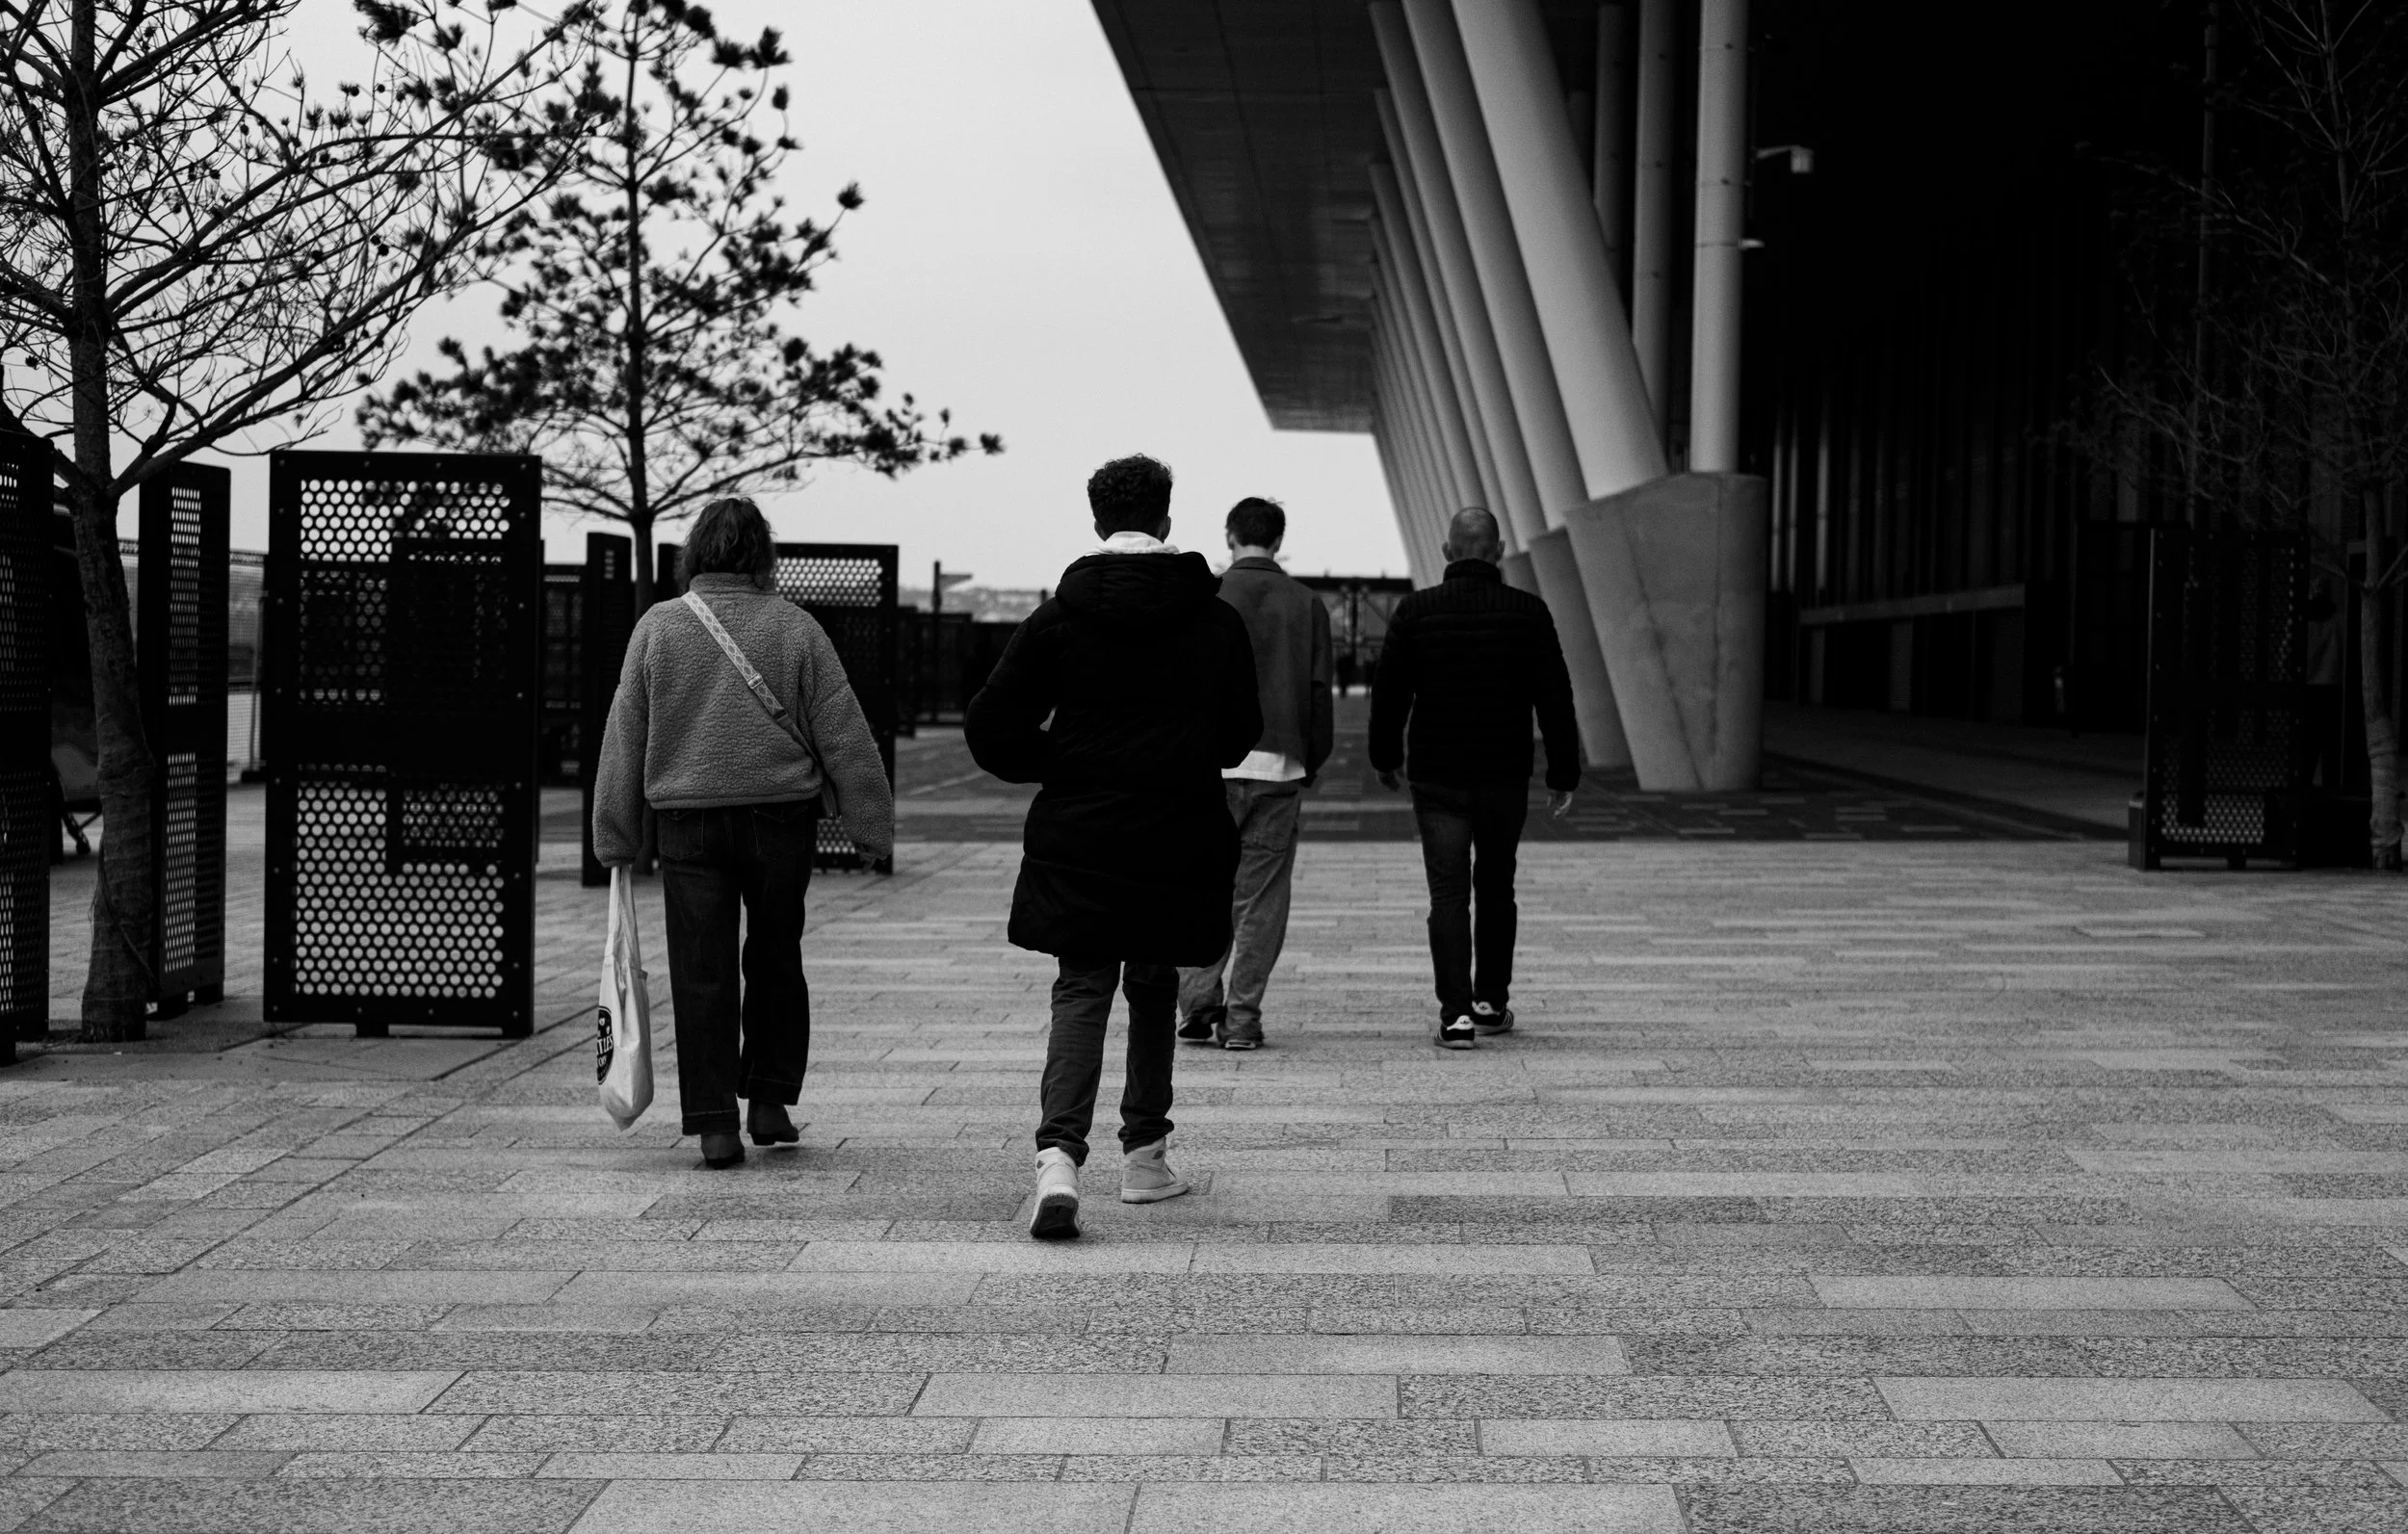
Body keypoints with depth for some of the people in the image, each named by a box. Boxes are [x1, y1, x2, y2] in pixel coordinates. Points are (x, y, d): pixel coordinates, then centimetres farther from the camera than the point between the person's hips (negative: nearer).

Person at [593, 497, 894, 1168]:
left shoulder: (658, 627, -1)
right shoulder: (795, 628, -2)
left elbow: (624, 737, 4)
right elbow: (844, 735, -1)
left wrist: (616, 836, 12)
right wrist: (872, 827, 6)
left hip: (689, 822, 0)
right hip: (782, 813, 0)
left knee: (702, 974, 2)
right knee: (775, 961, 17)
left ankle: (714, 1125, 1)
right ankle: (769, 1100, 18)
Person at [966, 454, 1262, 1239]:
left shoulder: (1058, 619, -4)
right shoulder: (1218, 621, -1)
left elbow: (990, 728, -6)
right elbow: (1240, 735, 8)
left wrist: (1060, 767, 10)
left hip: (1077, 841, -1)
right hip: (1179, 842, 1)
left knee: (1081, 992, 2)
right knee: (1154, 990, 16)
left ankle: (1059, 1156, -18)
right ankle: (1144, 1157, 21)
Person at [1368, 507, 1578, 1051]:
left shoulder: (1416, 611, -4)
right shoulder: (1529, 613, -3)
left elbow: (1389, 693, 2)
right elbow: (1556, 699, -2)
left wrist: (1385, 758, 16)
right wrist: (1563, 775, 4)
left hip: (1437, 777, -1)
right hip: (1506, 778, 1)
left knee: (1448, 894, -2)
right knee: (1496, 889, 18)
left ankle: (1457, 1013, -13)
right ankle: (1491, 1003, 26)